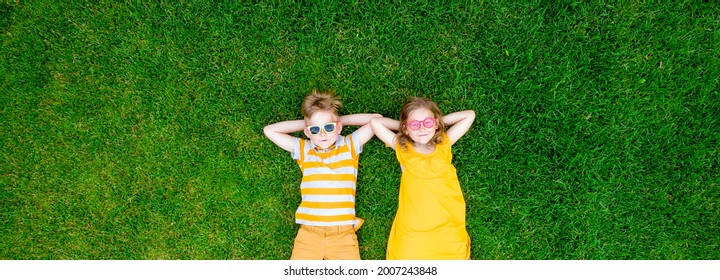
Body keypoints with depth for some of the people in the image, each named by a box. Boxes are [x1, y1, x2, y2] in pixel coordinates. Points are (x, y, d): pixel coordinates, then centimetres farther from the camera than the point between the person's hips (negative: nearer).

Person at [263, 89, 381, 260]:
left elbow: (377, 119, 3)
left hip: (343, 234, 0)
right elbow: (269, 130, 6)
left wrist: (341, 119, 8)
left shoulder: (350, 146, 5)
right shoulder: (303, 150, 7)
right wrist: (306, 124, 8)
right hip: (309, 233, 1)